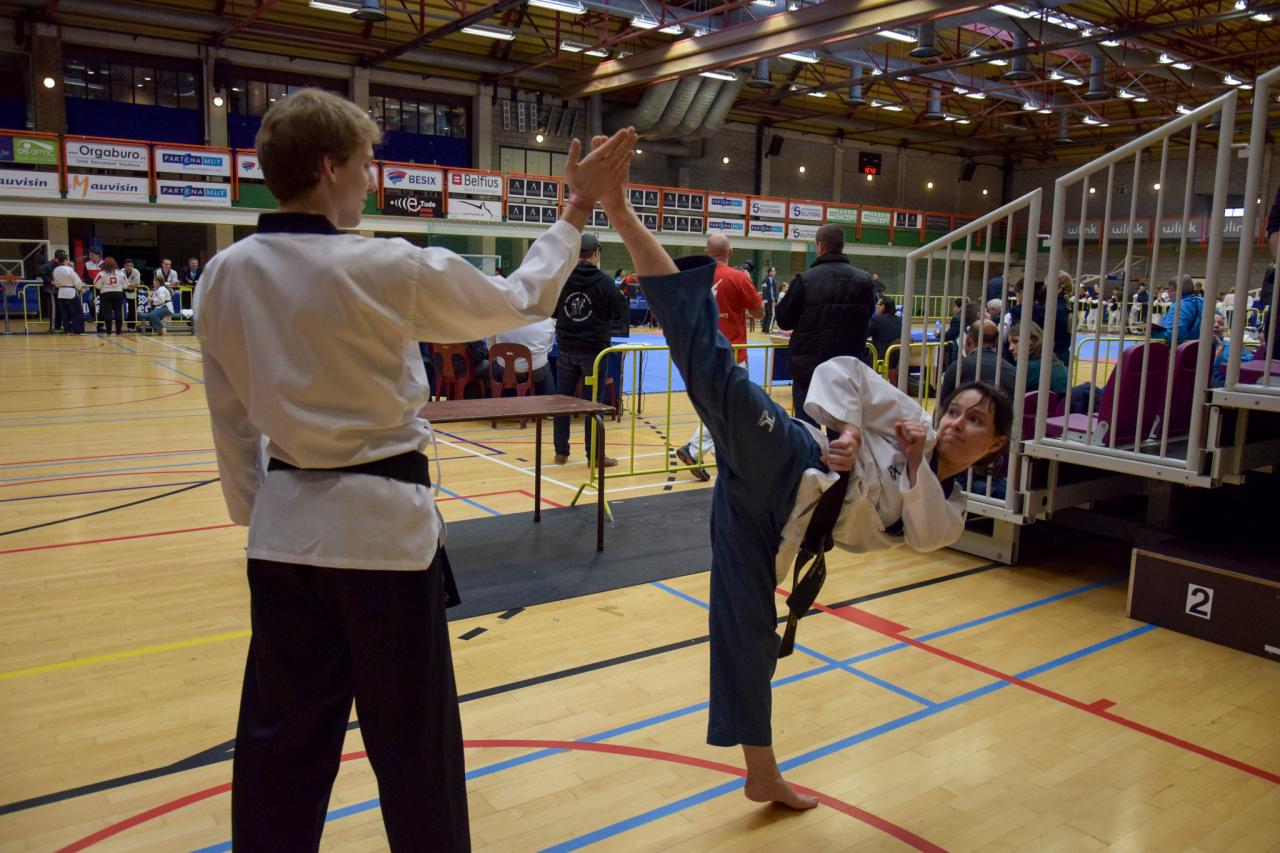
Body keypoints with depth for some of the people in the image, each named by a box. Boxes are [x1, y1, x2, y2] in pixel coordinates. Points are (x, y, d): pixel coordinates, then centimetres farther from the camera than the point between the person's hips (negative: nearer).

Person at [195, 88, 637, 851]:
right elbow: (521, 302, -3)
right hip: (382, 524, -5)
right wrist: (579, 210, 7)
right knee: (411, 732, 12)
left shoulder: (225, 276, 1)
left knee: (283, 731, 19)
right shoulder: (385, 269, -17)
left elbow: (232, 419, 9)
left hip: (286, 529, 6)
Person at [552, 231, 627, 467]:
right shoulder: (603, 282, -11)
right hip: (593, 349, -3)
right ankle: (594, 454, 8)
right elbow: (621, 315, -5)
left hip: (566, 348, 3)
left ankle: (561, 451, 15)